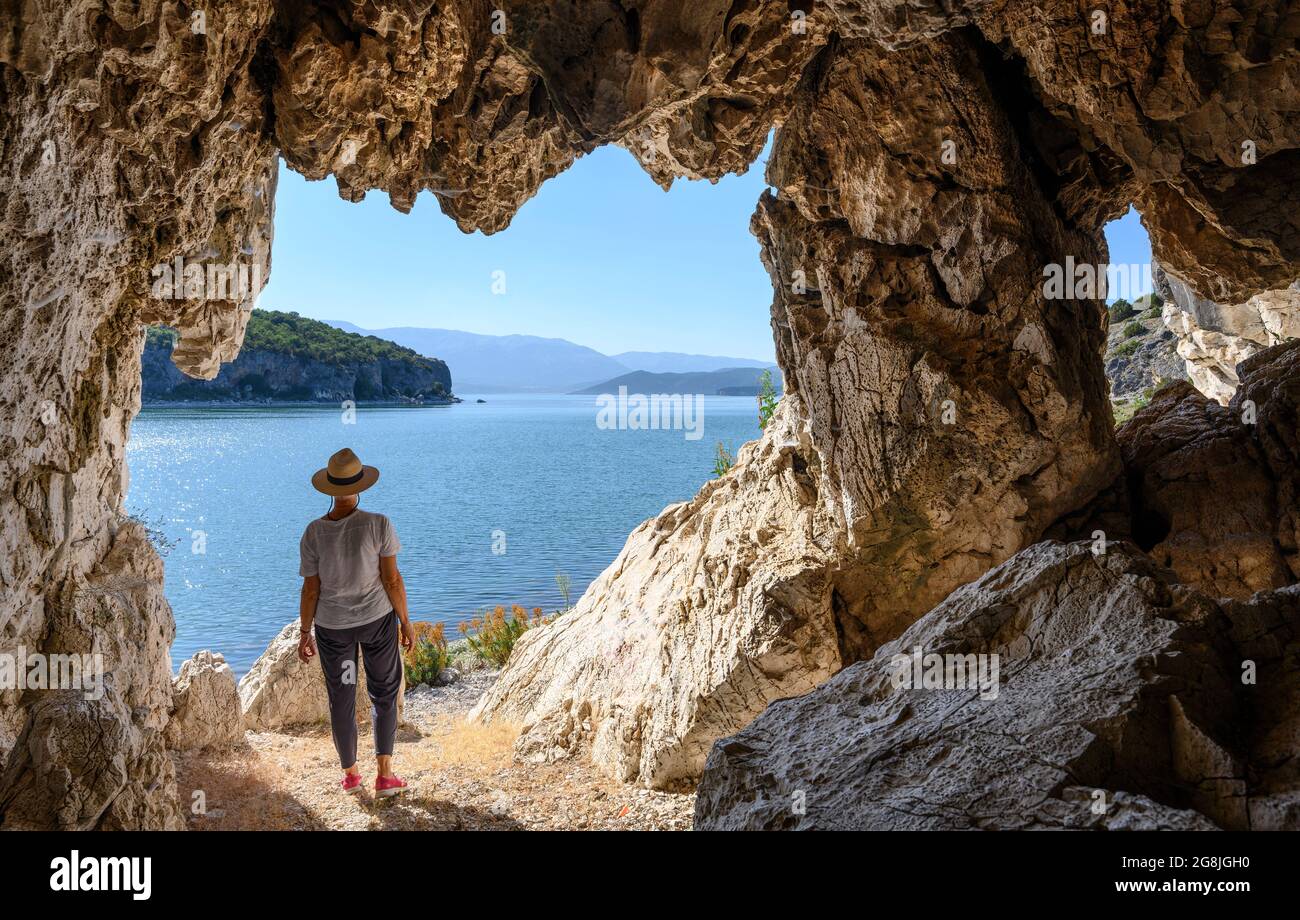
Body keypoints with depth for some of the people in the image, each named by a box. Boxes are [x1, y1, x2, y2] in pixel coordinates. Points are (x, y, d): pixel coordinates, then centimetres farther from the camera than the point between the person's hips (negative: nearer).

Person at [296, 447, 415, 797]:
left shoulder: (313, 533, -14)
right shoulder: (379, 525, -19)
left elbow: (310, 589, -8)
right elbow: (392, 579, -15)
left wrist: (305, 633, 6)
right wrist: (406, 623, -2)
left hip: (333, 624, 1)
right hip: (377, 617, -1)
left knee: (341, 699, 18)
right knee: (383, 693, 16)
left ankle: (350, 774, 33)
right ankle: (384, 776, 10)